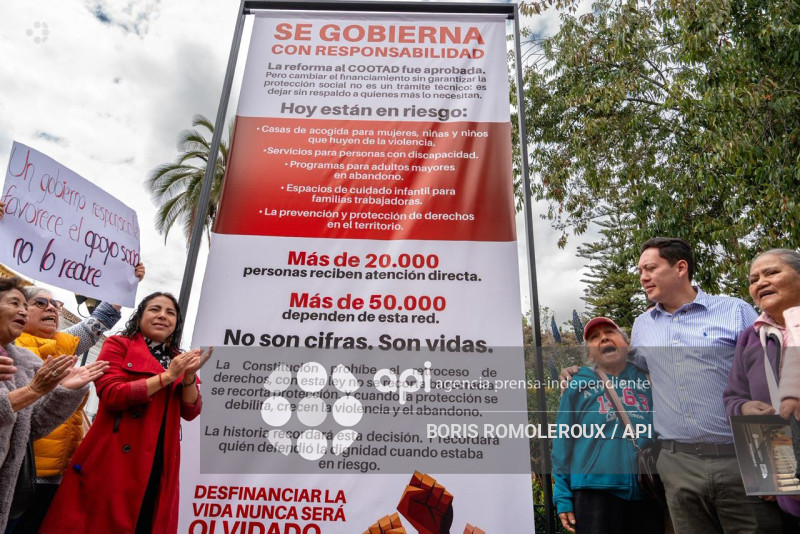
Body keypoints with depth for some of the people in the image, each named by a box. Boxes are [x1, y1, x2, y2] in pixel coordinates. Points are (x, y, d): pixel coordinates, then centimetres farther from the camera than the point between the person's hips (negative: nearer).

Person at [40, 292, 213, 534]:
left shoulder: (180, 360, 13)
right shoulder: (119, 345, 1)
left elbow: (191, 412, 6)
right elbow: (111, 394, -13)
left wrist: (189, 377, -11)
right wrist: (167, 376, -15)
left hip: (159, 465, 4)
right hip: (115, 457, -4)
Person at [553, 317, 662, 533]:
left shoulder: (647, 379, 8)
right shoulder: (578, 386, 1)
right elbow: (564, 444, 1)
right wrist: (563, 497, -1)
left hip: (649, 493, 3)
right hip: (597, 492, -2)